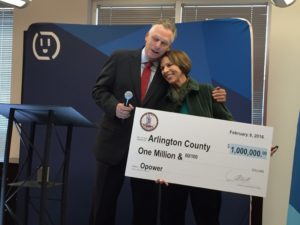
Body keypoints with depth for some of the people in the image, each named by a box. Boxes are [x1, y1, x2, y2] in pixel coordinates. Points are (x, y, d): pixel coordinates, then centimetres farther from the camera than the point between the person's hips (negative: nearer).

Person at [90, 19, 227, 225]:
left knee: (146, 205, 8)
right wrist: (114, 106, -18)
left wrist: (213, 98, -11)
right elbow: (99, 89, 1)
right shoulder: (120, 58, -1)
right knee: (103, 202, 8)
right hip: (115, 142, -1)